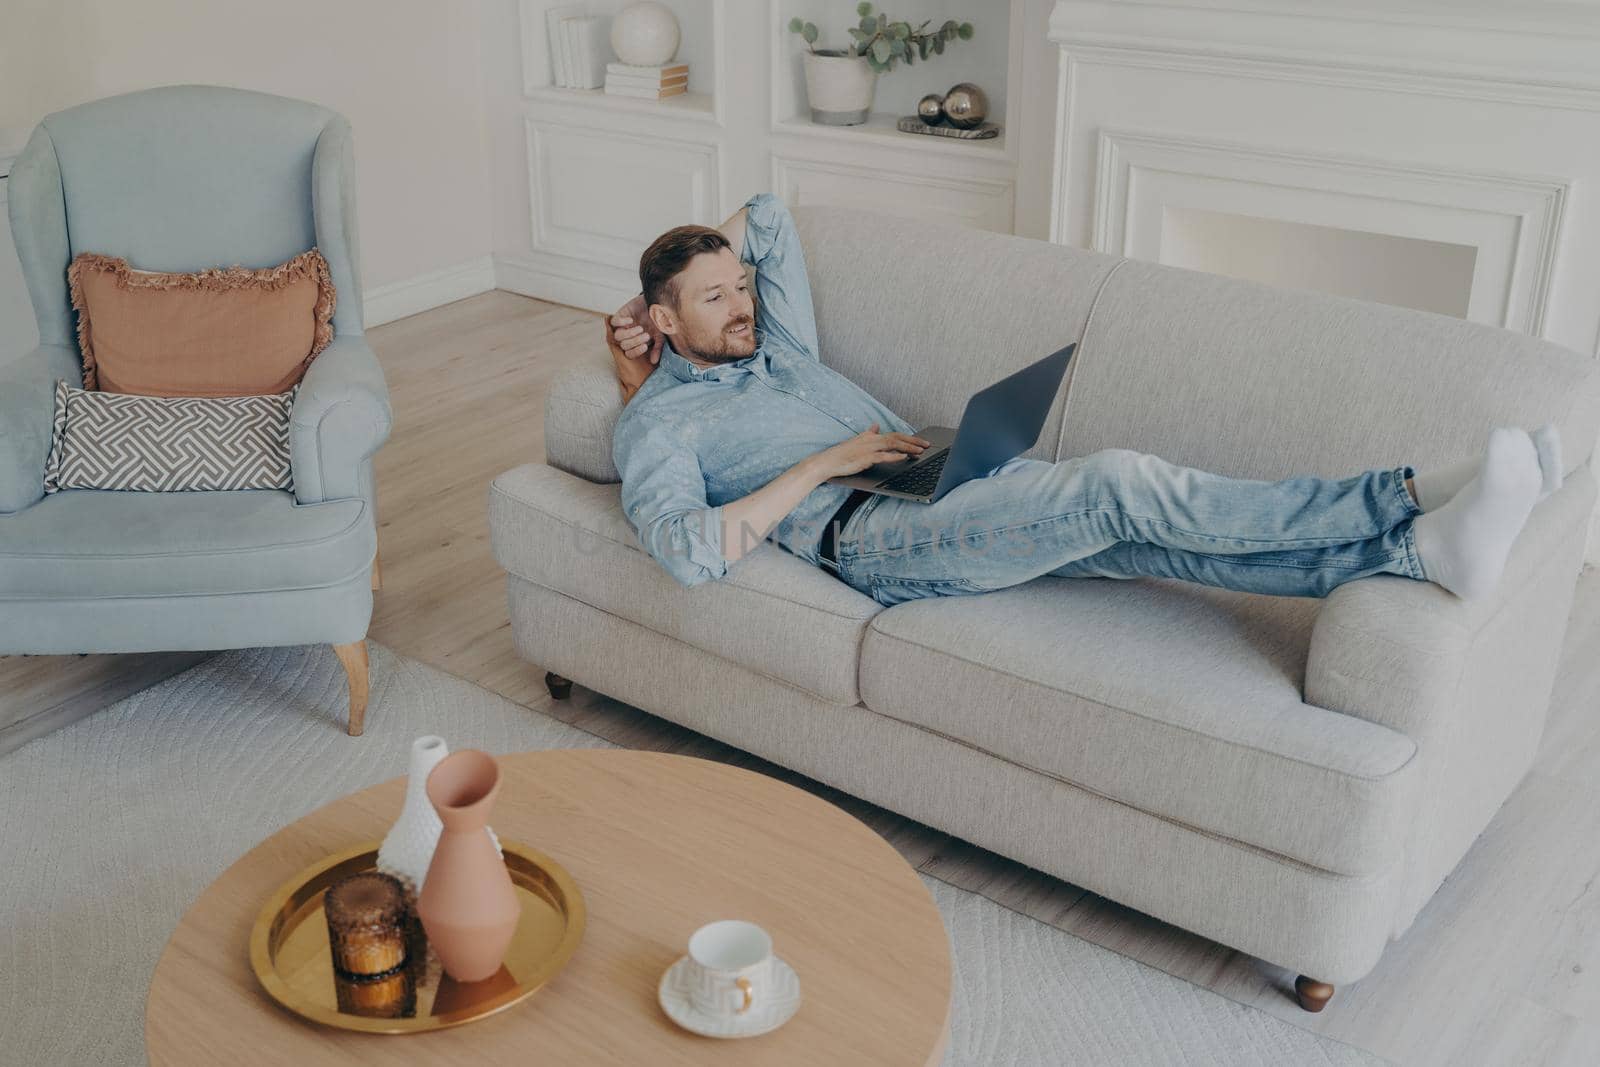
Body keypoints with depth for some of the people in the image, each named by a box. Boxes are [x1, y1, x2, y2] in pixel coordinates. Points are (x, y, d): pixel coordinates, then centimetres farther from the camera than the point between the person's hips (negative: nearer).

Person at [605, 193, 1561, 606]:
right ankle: (1410, 500, -27)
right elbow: (690, 553, -14)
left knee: (1143, 533, -18)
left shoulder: (774, 348, 26)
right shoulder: (656, 423, 7)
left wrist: (696, 272, 29)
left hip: (953, 483, 7)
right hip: (874, 538, -7)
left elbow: (768, 215, 40)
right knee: (1124, 483, -27)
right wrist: (822, 464, -9)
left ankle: (1425, 548, -31)